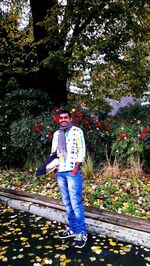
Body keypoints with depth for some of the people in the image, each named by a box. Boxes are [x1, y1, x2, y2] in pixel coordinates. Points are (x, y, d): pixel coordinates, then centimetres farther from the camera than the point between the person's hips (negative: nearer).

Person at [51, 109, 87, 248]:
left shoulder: (77, 131, -2)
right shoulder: (56, 134, 14)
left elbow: (81, 151, -6)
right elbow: (53, 152, 18)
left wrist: (76, 168, -14)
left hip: (73, 172, -6)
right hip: (60, 172, 6)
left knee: (76, 203, -4)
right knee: (67, 203, 13)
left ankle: (81, 233, 8)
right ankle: (72, 229, 26)